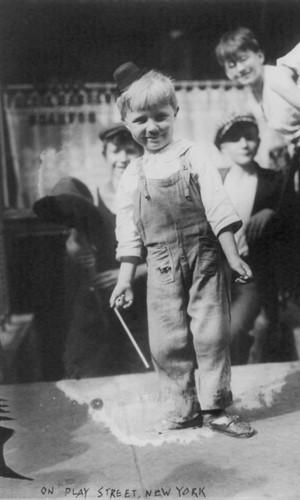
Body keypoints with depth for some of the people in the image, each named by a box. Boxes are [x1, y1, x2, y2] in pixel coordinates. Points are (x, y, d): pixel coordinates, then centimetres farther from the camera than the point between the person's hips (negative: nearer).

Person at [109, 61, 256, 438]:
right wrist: (125, 279, 3)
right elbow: (128, 231, 7)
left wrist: (233, 256, -7)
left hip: (205, 258, -2)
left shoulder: (194, 156, -1)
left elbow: (218, 207, -4)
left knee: (211, 334, 1)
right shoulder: (132, 175, 6)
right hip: (162, 266, 2)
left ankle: (213, 408, 14)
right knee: (168, 341, 5)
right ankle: (181, 410, 20)